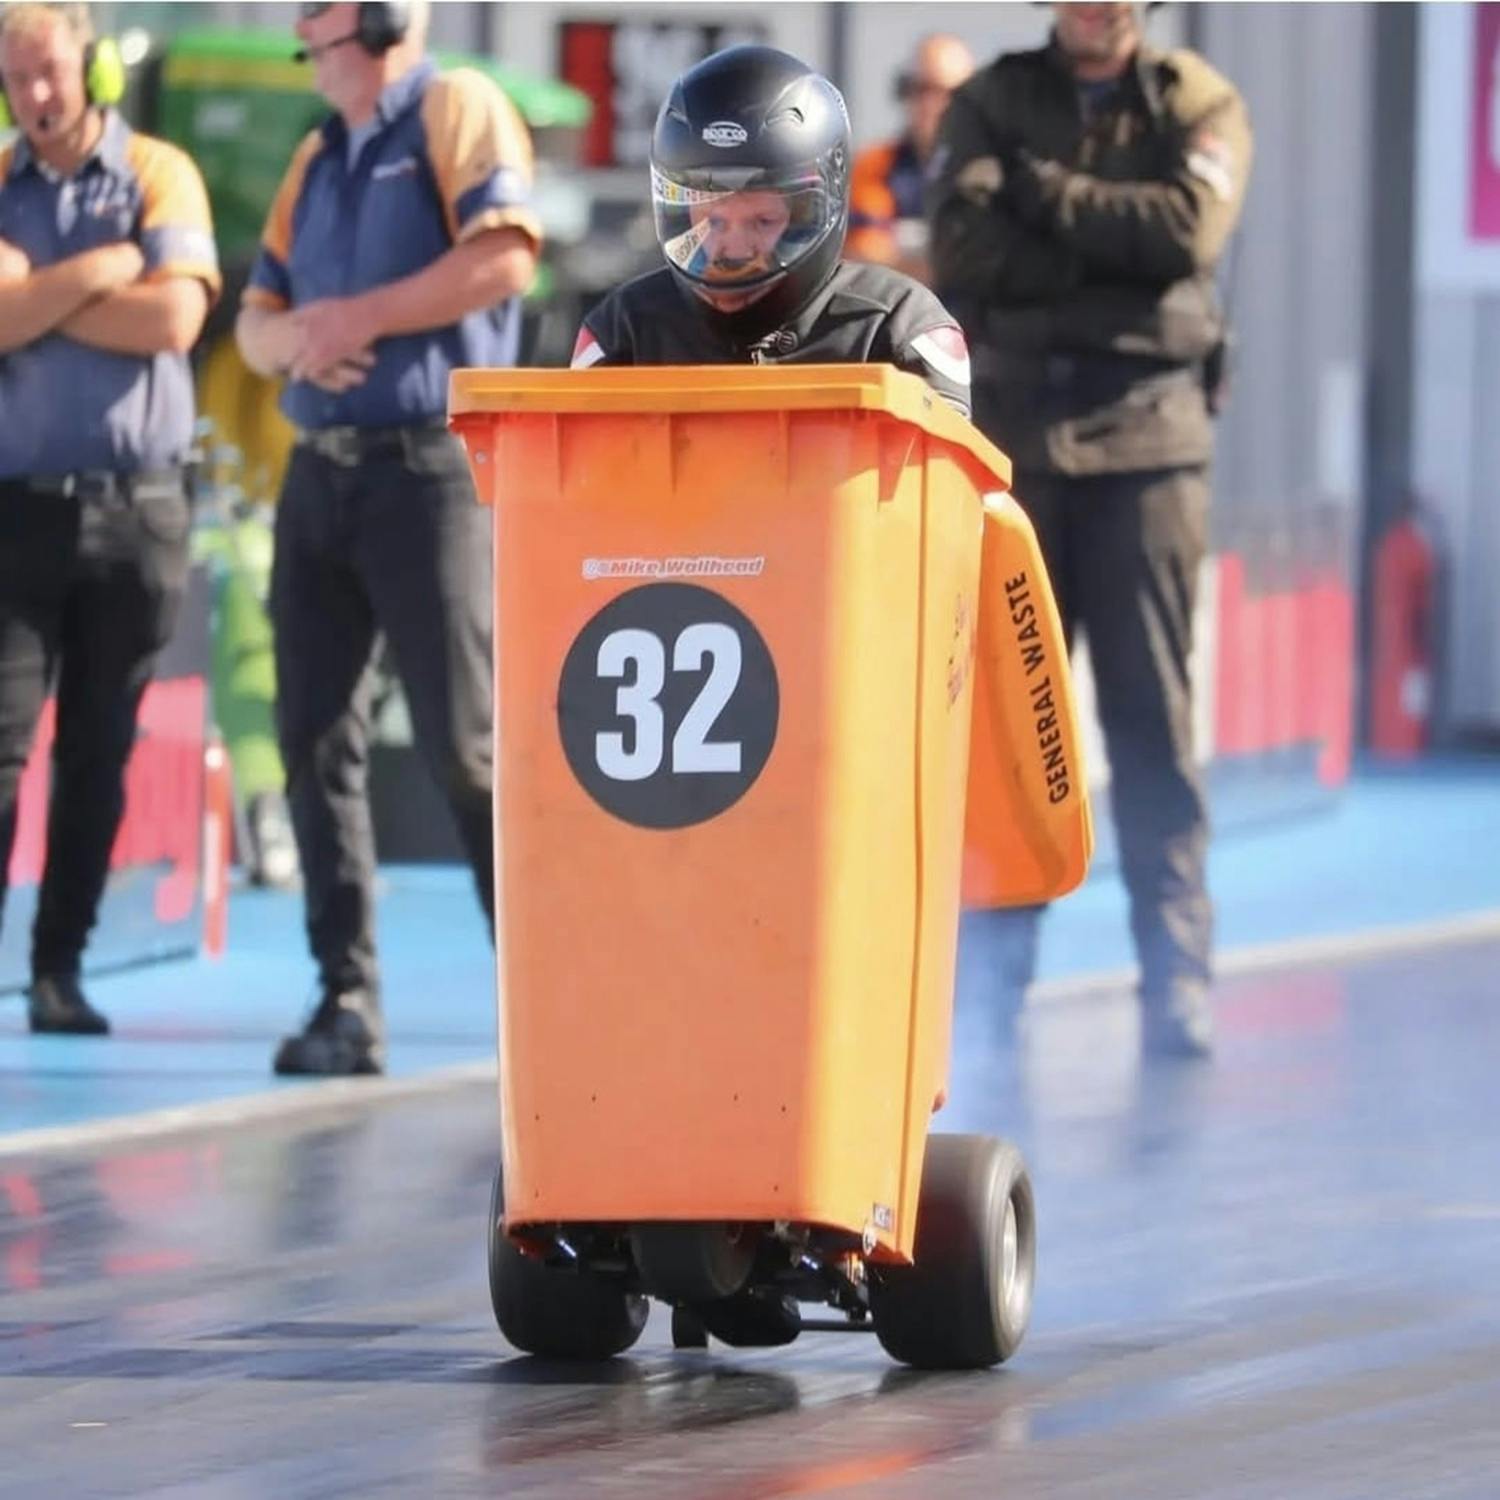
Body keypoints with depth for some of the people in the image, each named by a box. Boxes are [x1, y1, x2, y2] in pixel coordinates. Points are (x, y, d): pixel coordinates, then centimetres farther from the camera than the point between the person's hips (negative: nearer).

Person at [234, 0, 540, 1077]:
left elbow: (504, 258, -17)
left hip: (429, 469, -7)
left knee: (467, 744, -10)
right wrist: (294, 338, -7)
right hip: (319, 474, 7)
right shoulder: (316, 160, 18)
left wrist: (355, 318, -14)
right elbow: (255, 321, 18)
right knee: (315, 742, 3)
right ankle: (348, 999, 7)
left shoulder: (457, 113, -3)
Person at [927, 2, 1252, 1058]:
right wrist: (1112, 252, -8)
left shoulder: (1198, 107, 9)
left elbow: (1189, 227, -10)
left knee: (1151, 709, -5)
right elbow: (965, 248, -4)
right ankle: (995, 963, 8)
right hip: (1014, 430, 2)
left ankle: (1178, 978, -4)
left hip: (1147, 428, -2)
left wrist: (1044, 195, -5)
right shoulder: (994, 102, 12)